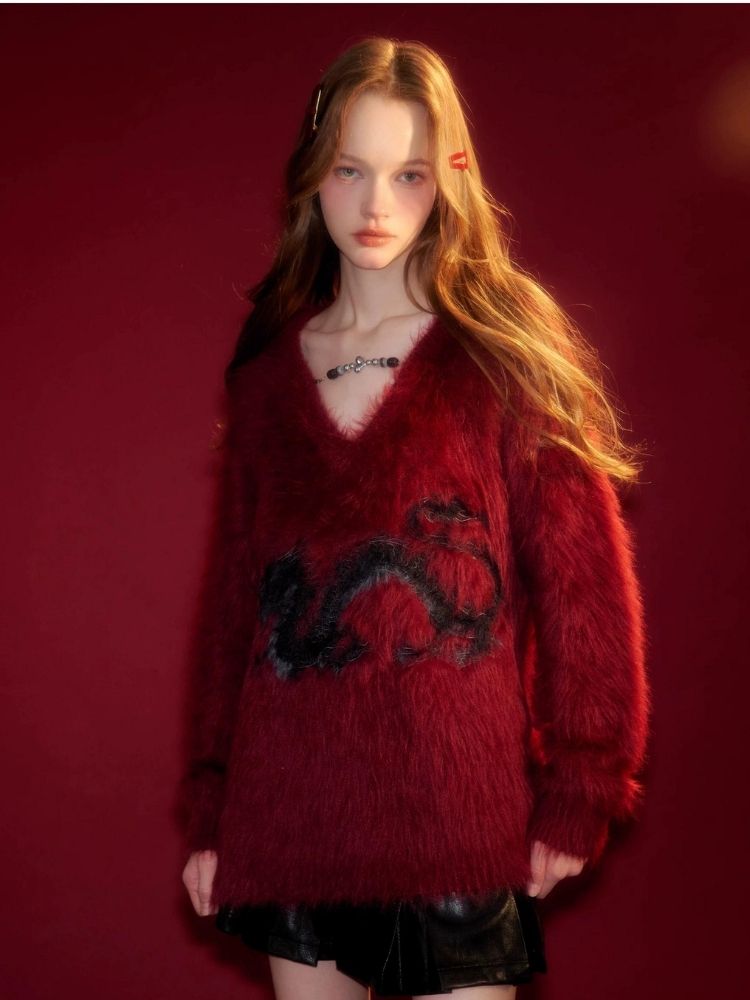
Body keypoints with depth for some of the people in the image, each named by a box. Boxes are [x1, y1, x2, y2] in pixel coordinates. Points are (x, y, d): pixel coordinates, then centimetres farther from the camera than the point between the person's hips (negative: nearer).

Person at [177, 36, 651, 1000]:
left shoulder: (506, 352, -2)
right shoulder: (268, 368, 9)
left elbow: (585, 576, -4)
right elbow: (235, 588, 11)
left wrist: (580, 793, -7)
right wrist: (209, 810, 11)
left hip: (457, 808, -3)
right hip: (292, 806, 4)